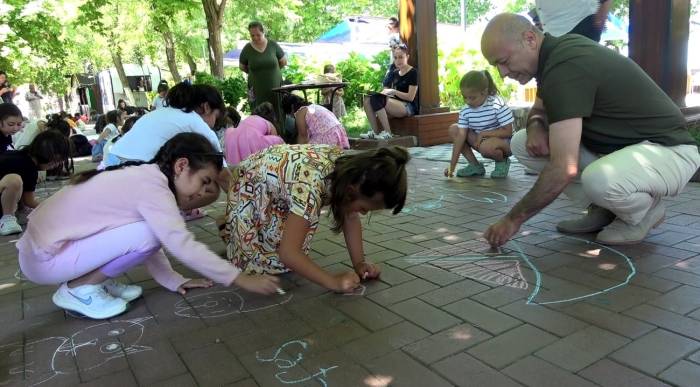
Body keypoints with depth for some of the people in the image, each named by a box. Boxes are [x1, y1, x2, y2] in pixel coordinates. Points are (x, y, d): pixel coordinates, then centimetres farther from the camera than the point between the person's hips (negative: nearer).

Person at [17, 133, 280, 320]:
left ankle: (98, 281, 9)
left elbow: (153, 243, 11)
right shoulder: (151, 185, -22)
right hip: (44, 259, -9)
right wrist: (242, 280, -22)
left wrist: (174, 281, 2)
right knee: (150, 233, -22)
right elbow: (183, 246, -27)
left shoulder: (142, 176, 5)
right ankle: (79, 288, -5)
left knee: (155, 230, 3)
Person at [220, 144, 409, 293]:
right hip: (250, 186, -6)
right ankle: (227, 226, 15)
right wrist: (333, 281, -38)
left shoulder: (348, 171, -22)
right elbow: (287, 253, -41)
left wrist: (360, 262, -18)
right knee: (259, 261, -12)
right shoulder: (310, 187, -44)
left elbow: (351, 218, -8)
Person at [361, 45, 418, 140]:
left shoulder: (413, 73, -5)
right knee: (367, 100, -12)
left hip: (409, 106, -8)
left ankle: (387, 132, -27)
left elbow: (410, 97, -12)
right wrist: (386, 92, -7)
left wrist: (393, 91, -17)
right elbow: (387, 88, 16)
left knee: (377, 99, -29)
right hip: (396, 104, 8)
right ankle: (375, 131, -15)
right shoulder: (395, 72, 18)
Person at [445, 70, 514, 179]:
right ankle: (475, 165, -3)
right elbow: (461, 136, -13)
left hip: (503, 141, -6)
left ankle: (502, 161, -1)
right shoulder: (465, 111, -9)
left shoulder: (498, 105, -23)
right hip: (480, 142, 6)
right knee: (453, 129, -7)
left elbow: (508, 132, -21)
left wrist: (483, 134, -23)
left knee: (487, 146, -39)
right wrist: (452, 166, -19)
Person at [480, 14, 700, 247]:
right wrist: (535, 125, -7)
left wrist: (514, 219, -24)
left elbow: (563, 169, -32)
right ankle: (604, 208, 9)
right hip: (614, 146, 9)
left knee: (599, 180, -40)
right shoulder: (554, 54, 1)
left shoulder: (565, 68, -27)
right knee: (522, 144, -1)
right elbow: (540, 109, 19)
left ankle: (646, 209, -3)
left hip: (667, 149, -9)